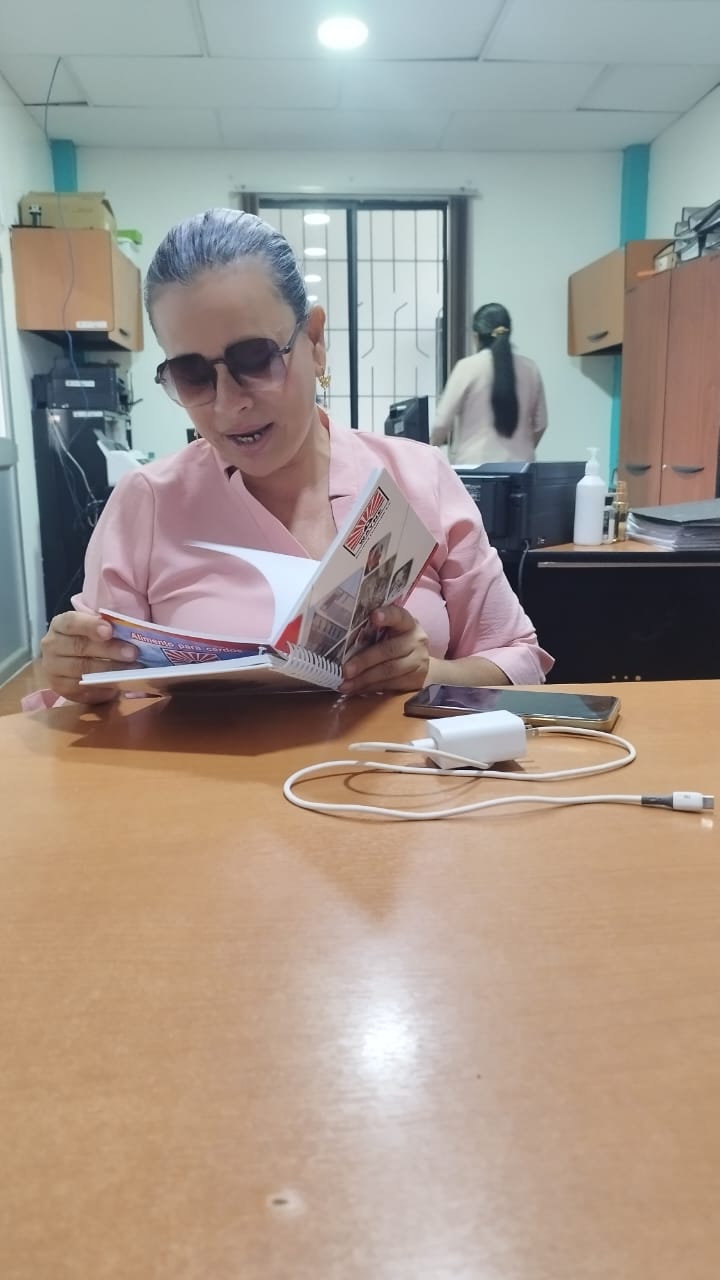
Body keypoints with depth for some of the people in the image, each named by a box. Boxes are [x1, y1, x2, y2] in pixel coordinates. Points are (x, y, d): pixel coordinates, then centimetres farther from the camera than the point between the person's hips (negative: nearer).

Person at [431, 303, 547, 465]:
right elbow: (540, 423, 12)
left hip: (474, 466, -4)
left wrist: (430, 444, 16)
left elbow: (443, 421, -5)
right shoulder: (530, 368, 5)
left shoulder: (467, 367, -6)